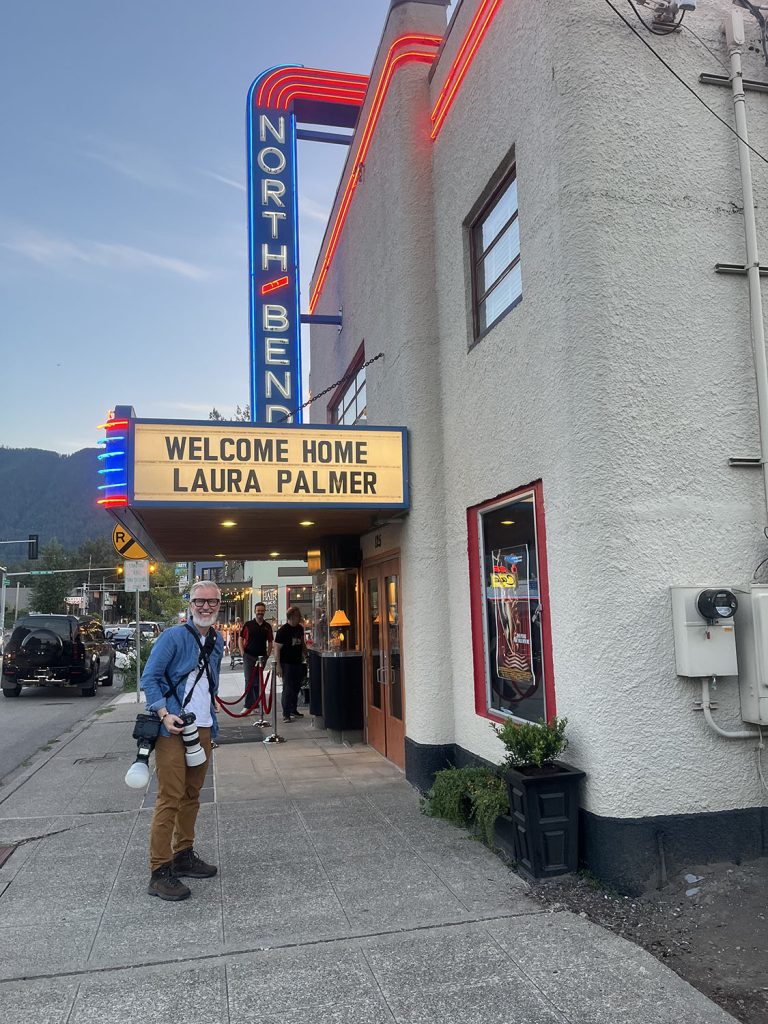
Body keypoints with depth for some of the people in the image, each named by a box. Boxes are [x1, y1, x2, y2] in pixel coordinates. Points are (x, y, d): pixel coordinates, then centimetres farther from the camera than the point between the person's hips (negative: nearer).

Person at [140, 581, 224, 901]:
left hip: (203, 729, 7)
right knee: (169, 799, -7)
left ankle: (183, 856, 29)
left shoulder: (217, 641, 12)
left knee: (192, 796, 16)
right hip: (172, 729, -7)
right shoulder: (172, 637, -9)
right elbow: (149, 678, -11)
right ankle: (160, 872, 0)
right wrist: (165, 715, -21)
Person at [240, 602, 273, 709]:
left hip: (261, 657, 3)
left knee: (258, 681, 10)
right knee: (249, 680, -4)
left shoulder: (267, 626, 6)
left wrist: (268, 654, 3)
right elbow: (241, 639, 3)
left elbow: (270, 642, 13)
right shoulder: (248, 624, -1)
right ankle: (248, 705, -1)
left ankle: (256, 704, 19)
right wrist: (242, 652, -6)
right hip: (249, 656, -2)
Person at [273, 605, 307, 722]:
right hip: (286, 664, -7)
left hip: (298, 663, 7)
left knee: (296, 687, 14)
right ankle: (286, 714, -2)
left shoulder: (300, 628, 8)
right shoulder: (283, 630, -13)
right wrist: (278, 665, -19)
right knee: (288, 689, -6)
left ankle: (293, 710, 27)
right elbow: (277, 648, -14)